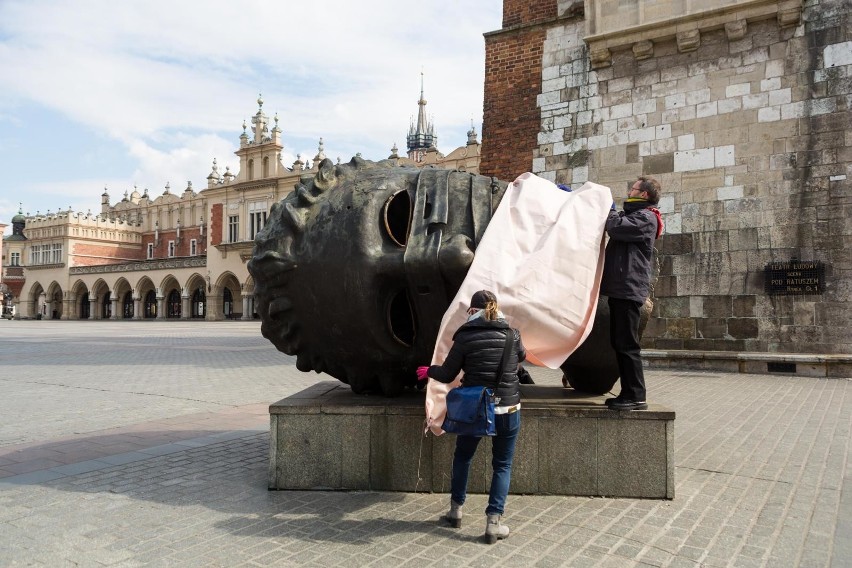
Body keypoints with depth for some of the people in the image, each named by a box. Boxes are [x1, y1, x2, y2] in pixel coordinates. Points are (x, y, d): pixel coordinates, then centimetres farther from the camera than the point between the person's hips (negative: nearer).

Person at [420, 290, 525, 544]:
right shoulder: (512, 335, -2)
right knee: (502, 465, 13)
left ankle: (456, 509, 34)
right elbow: (522, 356, 20)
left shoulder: (465, 337, -9)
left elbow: (447, 375, -3)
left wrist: (429, 371, 17)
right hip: (508, 410, 1)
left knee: (462, 458, 22)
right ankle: (494, 521, 8)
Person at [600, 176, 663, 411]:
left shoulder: (646, 217, -7)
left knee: (627, 344, -10)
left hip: (629, 288, -10)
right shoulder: (632, 215, 23)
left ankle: (636, 396, -6)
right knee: (619, 343, 11)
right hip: (620, 287, 10)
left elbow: (616, 228, -22)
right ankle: (628, 393, 16)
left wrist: (610, 210, -1)